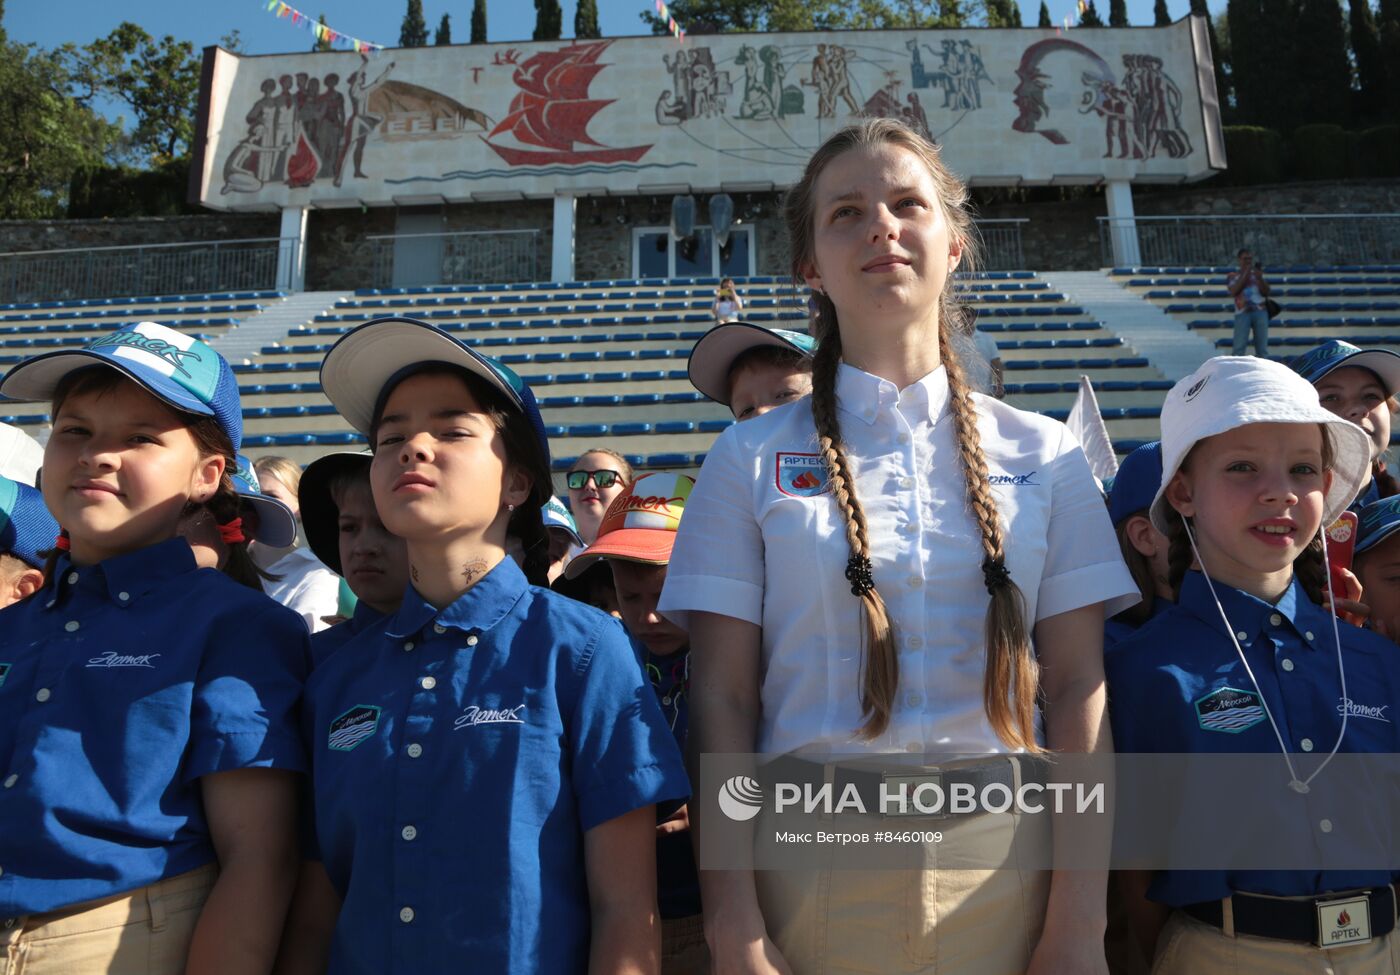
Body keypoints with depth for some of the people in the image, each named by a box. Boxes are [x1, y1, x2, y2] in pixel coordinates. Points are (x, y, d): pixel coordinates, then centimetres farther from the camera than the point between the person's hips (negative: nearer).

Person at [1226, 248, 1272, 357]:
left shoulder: (1257, 274, 18)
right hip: (1243, 312, -3)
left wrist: (1260, 278, -6)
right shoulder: (1232, 276, 9)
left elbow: (1266, 293, 9)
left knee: (1262, 348, 2)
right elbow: (1233, 292, -9)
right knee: (1238, 347, -12)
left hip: (1260, 312, 3)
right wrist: (1245, 276, -9)